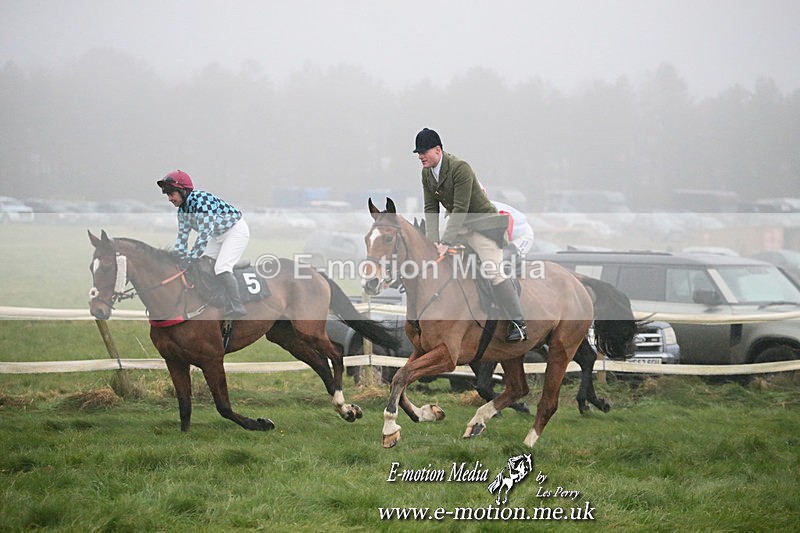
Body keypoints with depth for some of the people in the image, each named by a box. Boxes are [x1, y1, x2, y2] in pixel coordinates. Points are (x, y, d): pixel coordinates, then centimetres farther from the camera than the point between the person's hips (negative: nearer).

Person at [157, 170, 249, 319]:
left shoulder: (200, 200, -31)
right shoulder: (182, 209, -2)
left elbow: (204, 234, -35)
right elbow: (182, 235, 3)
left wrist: (189, 259, -33)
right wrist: (179, 258, -8)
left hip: (236, 230, -10)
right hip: (219, 235, 10)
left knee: (221, 268, -22)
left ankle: (237, 307, -16)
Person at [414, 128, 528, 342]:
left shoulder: (460, 168, -25)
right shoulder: (427, 173, -1)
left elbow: (460, 208, -28)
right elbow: (431, 209, -1)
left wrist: (445, 242, -30)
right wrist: (433, 241, -13)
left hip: (483, 223, -9)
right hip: (458, 224, 9)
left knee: (493, 272, -17)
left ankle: (518, 324, -15)